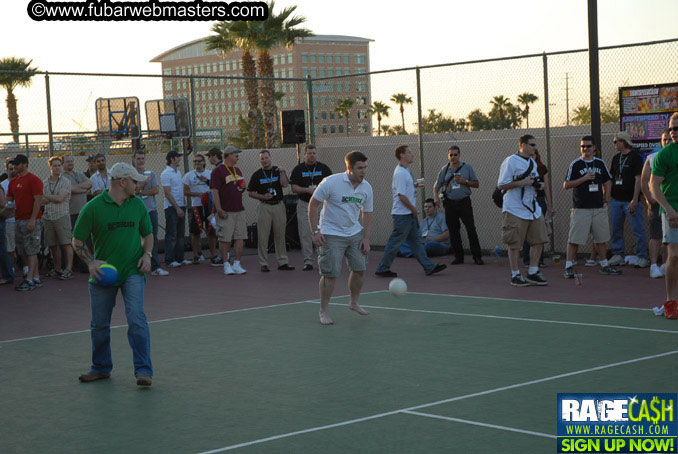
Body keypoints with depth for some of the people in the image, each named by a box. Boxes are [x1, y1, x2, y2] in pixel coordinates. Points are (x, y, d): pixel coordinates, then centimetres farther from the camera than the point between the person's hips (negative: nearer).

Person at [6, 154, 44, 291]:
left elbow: (38, 200, -14)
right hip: (18, 220, 8)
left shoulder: (33, 180, -8)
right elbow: (9, 199, 22)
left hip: (32, 221, -8)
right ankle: (36, 277, 14)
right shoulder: (13, 181, 15)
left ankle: (30, 280, -8)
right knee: (22, 252, 8)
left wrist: (32, 220, -20)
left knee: (31, 250, -8)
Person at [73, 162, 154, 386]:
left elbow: (148, 234, 17)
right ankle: (101, 367, 29)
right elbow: (77, 240, 0)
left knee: (136, 318, -16)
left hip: (133, 272, 1)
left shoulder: (138, 204, 5)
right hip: (102, 273, 0)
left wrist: (147, 254, -1)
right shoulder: (93, 208, -6)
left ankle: (143, 370, -12)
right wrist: (91, 261, -14)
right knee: (99, 325, 8)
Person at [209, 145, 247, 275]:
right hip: (226, 211, -7)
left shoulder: (237, 171, 19)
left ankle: (236, 264, 7)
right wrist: (219, 209, -18)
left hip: (239, 210, 7)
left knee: (240, 238, 2)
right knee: (225, 239, -2)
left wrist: (243, 187, 4)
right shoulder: (218, 170, -6)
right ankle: (226, 264, 7)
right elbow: (214, 190, -12)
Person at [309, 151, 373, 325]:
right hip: (331, 235, -5)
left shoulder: (366, 188, 0)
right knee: (331, 274, -7)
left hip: (355, 234, 5)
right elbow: (313, 204, -8)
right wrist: (315, 231, -11)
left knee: (360, 269, 5)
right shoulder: (331, 182, -16)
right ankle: (324, 311, 7)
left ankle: (354, 303, 28)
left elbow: (367, 214, 11)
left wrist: (366, 238, 3)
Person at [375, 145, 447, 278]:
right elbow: (401, 195, -22)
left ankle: (429, 267, 13)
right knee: (395, 242, -2)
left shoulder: (405, 171, 13)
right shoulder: (400, 173, -19)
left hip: (409, 214, 10)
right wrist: (414, 209, -14)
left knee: (415, 240, 11)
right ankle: (382, 269, 6)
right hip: (402, 214, -10)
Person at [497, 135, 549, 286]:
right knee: (515, 244, -1)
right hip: (515, 210, -8)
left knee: (538, 240, 4)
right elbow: (501, 185, -12)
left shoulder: (533, 163, 16)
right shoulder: (511, 161, -9)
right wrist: (522, 182, -20)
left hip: (533, 209, 8)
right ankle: (515, 275, 8)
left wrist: (538, 185, 6)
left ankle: (532, 273, 13)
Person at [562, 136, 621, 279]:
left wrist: (606, 201, 10)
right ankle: (569, 267, -4)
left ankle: (604, 265, 21)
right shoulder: (575, 164, -1)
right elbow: (566, 185, -4)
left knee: (600, 238, 11)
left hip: (599, 208, 4)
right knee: (574, 239, -7)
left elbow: (606, 183, 19)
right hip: (580, 208, -4)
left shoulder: (600, 163, 11)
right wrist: (583, 179, -15)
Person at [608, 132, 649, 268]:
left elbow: (638, 180, -10)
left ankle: (642, 257, 0)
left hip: (630, 200, -6)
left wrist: (634, 200, -17)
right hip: (616, 199, 6)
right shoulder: (616, 158, 14)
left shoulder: (635, 157, -5)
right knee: (616, 229, 7)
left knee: (637, 229, -4)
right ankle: (618, 255, 15)